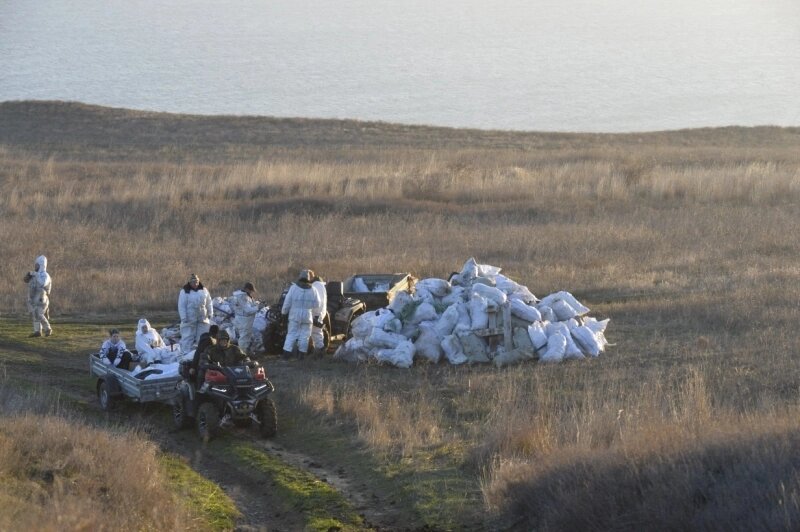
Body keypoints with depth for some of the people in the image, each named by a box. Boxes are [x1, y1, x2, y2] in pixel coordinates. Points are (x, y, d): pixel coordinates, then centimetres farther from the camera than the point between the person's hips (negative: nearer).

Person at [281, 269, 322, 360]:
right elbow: (317, 305, 3)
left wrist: (284, 312, 10)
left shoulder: (294, 288, -8)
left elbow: (287, 302, -4)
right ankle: (301, 353, 10)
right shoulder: (313, 290, -3)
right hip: (307, 317, 0)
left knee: (291, 334, 6)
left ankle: (287, 352, 0)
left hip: (294, 316, 0)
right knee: (304, 335, 9)